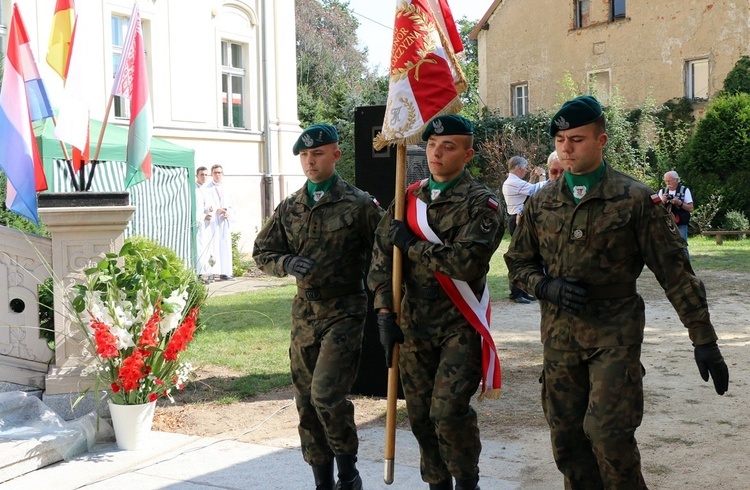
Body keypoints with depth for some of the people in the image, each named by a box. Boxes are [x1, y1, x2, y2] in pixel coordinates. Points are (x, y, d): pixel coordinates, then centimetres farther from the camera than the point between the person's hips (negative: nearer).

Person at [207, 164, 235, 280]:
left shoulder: (227, 189, 17)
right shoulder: (208, 189, 2)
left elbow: (232, 206, 16)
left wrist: (228, 213, -5)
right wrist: (216, 210, -17)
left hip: (225, 222, 5)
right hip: (213, 221, -5)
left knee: (226, 247, 2)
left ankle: (225, 272, 5)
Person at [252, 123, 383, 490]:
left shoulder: (360, 205, -5)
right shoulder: (289, 208, 9)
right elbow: (262, 252, 13)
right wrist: (288, 263, -8)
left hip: (344, 312, -5)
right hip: (304, 313, 6)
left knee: (326, 395, -16)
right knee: (306, 401, 8)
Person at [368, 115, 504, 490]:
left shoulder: (481, 203, -8)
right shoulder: (408, 199, 9)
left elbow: (465, 262, -23)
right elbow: (382, 258, 7)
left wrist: (411, 244, -13)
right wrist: (385, 313, -3)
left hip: (460, 323, -5)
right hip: (415, 322, 5)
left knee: (448, 410, -13)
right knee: (420, 413, 10)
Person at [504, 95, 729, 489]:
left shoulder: (634, 199, -5)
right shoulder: (541, 203, 6)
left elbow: (674, 271, -5)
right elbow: (517, 261, 15)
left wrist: (704, 340, -7)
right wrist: (546, 286, -8)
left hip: (614, 333, -4)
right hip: (559, 334, 4)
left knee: (608, 431, -12)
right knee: (566, 437, 8)